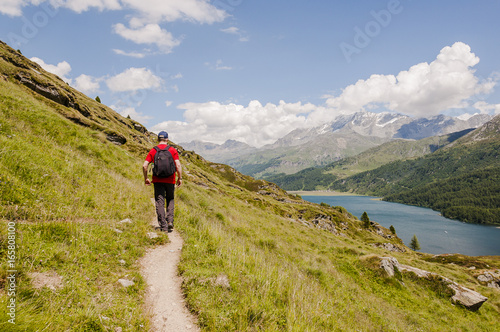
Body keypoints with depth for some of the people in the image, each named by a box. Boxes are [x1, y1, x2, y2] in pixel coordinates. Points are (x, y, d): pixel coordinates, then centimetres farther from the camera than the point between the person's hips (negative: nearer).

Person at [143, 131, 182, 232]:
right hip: (170, 180, 0)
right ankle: (170, 221, 6)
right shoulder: (173, 150, 0)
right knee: (170, 200, 19)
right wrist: (180, 178, -1)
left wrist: (146, 178, 8)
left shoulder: (153, 151, 3)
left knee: (160, 203, 4)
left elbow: (144, 165, -3)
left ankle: (163, 226, 3)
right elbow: (178, 165, -9)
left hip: (157, 180, 0)